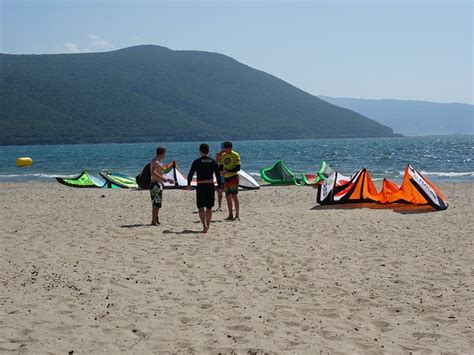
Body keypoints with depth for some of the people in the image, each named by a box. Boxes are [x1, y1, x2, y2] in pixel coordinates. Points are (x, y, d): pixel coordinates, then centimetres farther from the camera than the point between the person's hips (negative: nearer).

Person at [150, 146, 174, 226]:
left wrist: (168, 179, 28)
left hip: (159, 184, 10)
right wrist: (162, 178, -33)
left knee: (157, 204, 15)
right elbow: (153, 172, -31)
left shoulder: (158, 162, 18)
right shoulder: (155, 162, -15)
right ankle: (154, 221, -9)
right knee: (156, 204, -9)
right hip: (156, 184, -10)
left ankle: (155, 220, 21)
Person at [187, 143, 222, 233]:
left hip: (200, 186, -3)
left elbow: (190, 174, 0)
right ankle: (207, 225, 22)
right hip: (210, 185, 3)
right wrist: (219, 187, 9)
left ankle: (204, 225, -22)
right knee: (209, 208, 14)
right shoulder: (213, 162, 2)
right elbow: (218, 175, 2)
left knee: (201, 207, -4)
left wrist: (188, 184, 14)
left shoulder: (197, 162, -4)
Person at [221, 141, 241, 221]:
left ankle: (237, 215, -11)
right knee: (228, 197, 8)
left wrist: (228, 171, -22)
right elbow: (221, 166, 18)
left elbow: (238, 168, -13)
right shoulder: (223, 156, 13)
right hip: (226, 178, 7)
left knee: (234, 196, -11)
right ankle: (230, 215, 14)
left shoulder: (235, 155, -7)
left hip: (233, 177, -7)